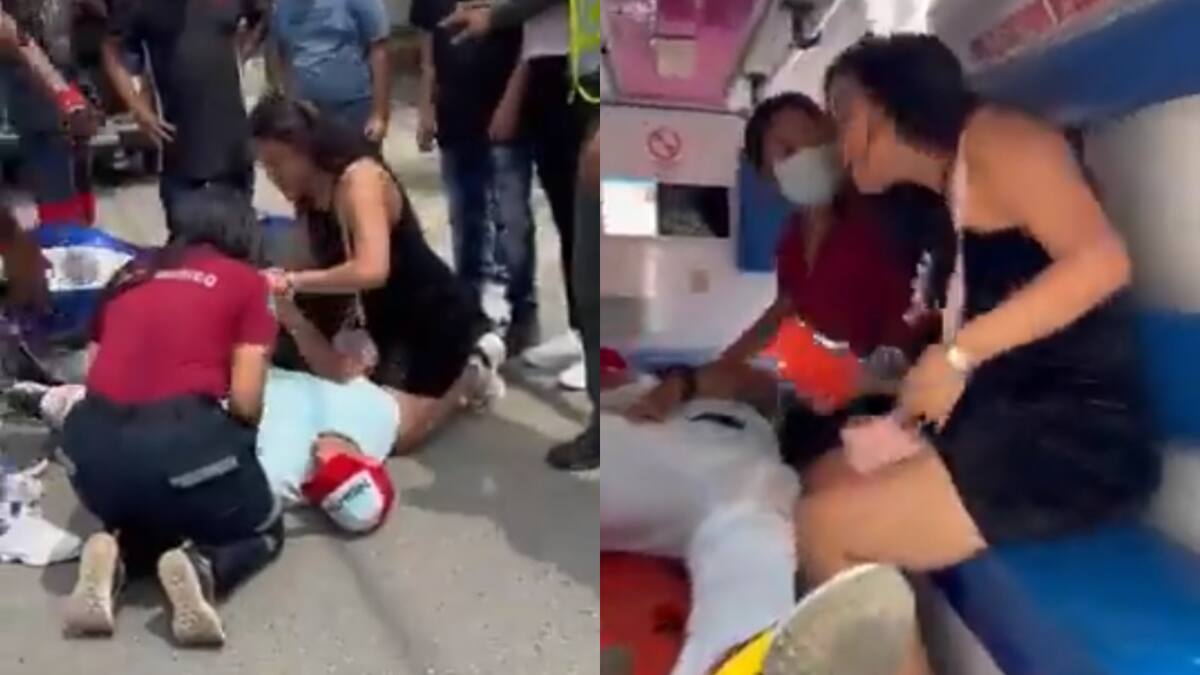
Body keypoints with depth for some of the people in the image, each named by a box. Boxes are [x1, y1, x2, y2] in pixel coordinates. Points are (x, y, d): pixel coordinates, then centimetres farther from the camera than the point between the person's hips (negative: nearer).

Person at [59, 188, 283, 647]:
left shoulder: (128, 275, 21)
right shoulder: (247, 281, 8)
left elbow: (94, 370, 19)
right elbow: (246, 401, 0)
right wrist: (234, 436, 21)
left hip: (93, 447, 4)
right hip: (182, 438, -4)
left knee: (143, 514, 37)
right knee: (264, 530, 25)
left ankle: (116, 555, 3)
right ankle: (201, 568, -8)